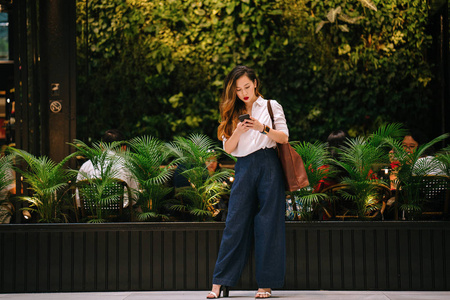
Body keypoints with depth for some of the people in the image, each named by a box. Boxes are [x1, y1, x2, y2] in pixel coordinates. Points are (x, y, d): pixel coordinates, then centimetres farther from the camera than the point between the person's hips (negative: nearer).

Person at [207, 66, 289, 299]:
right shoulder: (233, 114, 17)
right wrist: (238, 132, -9)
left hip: (268, 166, -2)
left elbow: (284, 137, 2)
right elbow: (228, 148, 10)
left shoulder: (271, 106, 10)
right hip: (244, 169, 2)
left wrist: (262, 128, -12)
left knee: (267, 224, -4)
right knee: (235, 223, -4)